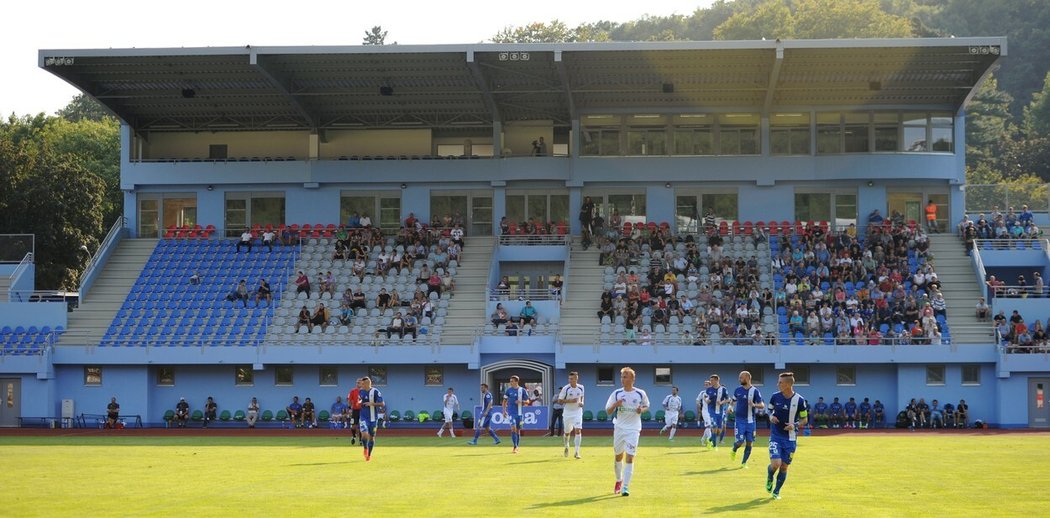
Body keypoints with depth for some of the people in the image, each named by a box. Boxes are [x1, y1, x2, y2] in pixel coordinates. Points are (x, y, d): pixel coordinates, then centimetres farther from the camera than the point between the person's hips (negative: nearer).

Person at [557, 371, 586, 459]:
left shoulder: (581, 388, -2)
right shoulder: (565, 388, -12)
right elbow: (559, 401, -9)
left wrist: (581, 402, -4)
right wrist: (569, 401, -22)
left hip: (577, 412, 1)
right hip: (567, 412, -1)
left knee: (578, 430, -15)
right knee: (567, 432, 12)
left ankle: (577, 452, -14)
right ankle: (566, 446, 42)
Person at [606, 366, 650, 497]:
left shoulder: (640, 394, -3)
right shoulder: (616, 393, 0)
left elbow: (646, 406, 13)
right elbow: (608, 411, 3)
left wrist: (641, 409, -9)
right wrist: (615, 405, -19)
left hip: (633, 429, -2)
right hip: (619, 428, 2)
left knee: (630, 458, -11)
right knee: (618, 456, 13)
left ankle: (625, 487, -11)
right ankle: (619, 480, 37)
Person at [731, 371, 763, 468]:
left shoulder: (755, 391, -5)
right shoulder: (738, 390, 4)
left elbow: (761, 405, -8)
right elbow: (733, 400, 21)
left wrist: (754, 405, -27)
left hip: (750, 421, -1)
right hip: (739, 420, 1)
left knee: (749, 442, 1)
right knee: (740, 441, -10)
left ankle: (744, 462, 14)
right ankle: (734, 450, 24)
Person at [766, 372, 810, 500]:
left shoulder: (799, 400, -9)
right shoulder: (775, 397, -3)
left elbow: (804, 419, 1)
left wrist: (795, 425, -18)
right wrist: (771, 417, -8)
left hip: (790, 438, 0)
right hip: (776, 436, 0)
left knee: (784, 467, 5)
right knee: (776, 463, -16)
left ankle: (776, 491, 25)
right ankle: (769, 479, 19)